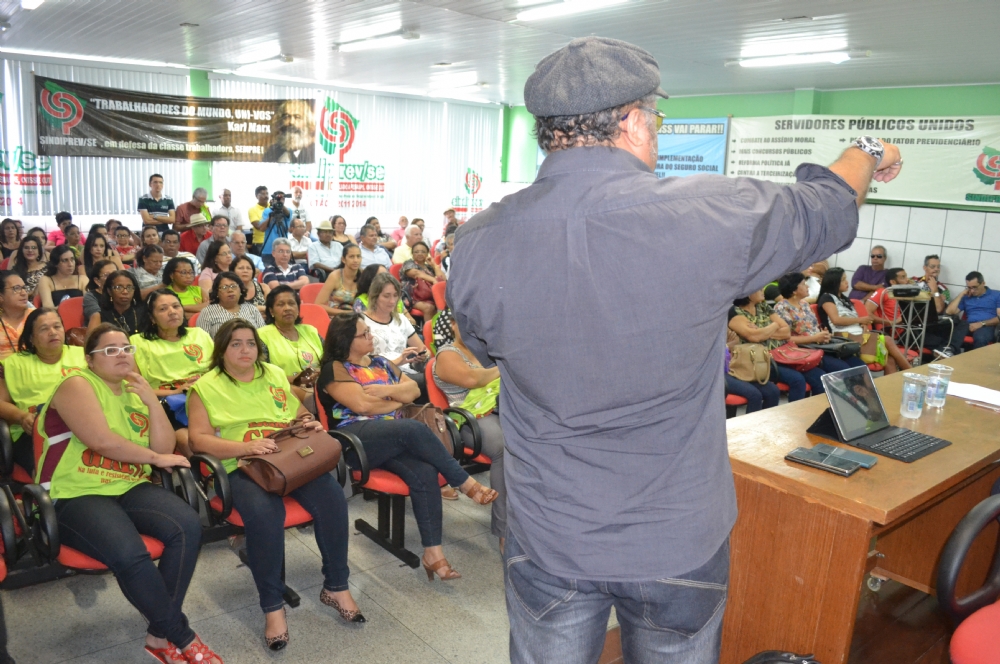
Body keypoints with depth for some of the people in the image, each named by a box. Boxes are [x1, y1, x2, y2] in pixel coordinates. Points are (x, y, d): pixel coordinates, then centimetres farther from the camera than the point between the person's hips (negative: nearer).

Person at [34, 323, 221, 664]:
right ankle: (181, 636, -12)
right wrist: (156, 457, -6)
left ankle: (160, 635, -11)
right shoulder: (77, 385, -3)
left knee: (187, 526, -23)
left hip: (129, 488, 6)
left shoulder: (135, 392, 16)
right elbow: (101, 441, -18)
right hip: (75, 495, -6)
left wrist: (153, 403, -6)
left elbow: (165, 449, 7)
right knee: (130, 554, -33)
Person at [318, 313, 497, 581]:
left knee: (424, 473, -26)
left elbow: (413, 389, 14)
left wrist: (388, 390, -5)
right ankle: (465, 483, -18)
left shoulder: (381, 363, 22)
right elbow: (362, 404, -12)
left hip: (393, 438, 6)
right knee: (415, 429, -33)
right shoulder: (335, 369, 1)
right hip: (355, 440, -6)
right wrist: (397, 400, 4)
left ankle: (433, 552, -25)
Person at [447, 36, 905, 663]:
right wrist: (868, 152, 25)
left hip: (546, 543, 2)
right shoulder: (714, 216, -21)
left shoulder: (478, 244, -15)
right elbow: (826, 210, 2)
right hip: (679, 542, -1)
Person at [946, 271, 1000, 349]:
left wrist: (982, 323, -12)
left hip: (987, 326, -3)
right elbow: (949, 312, 10)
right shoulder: (966, 297, 24)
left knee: (980, 338, -42)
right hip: (969, 327, 3)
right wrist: (961, 294, 12)